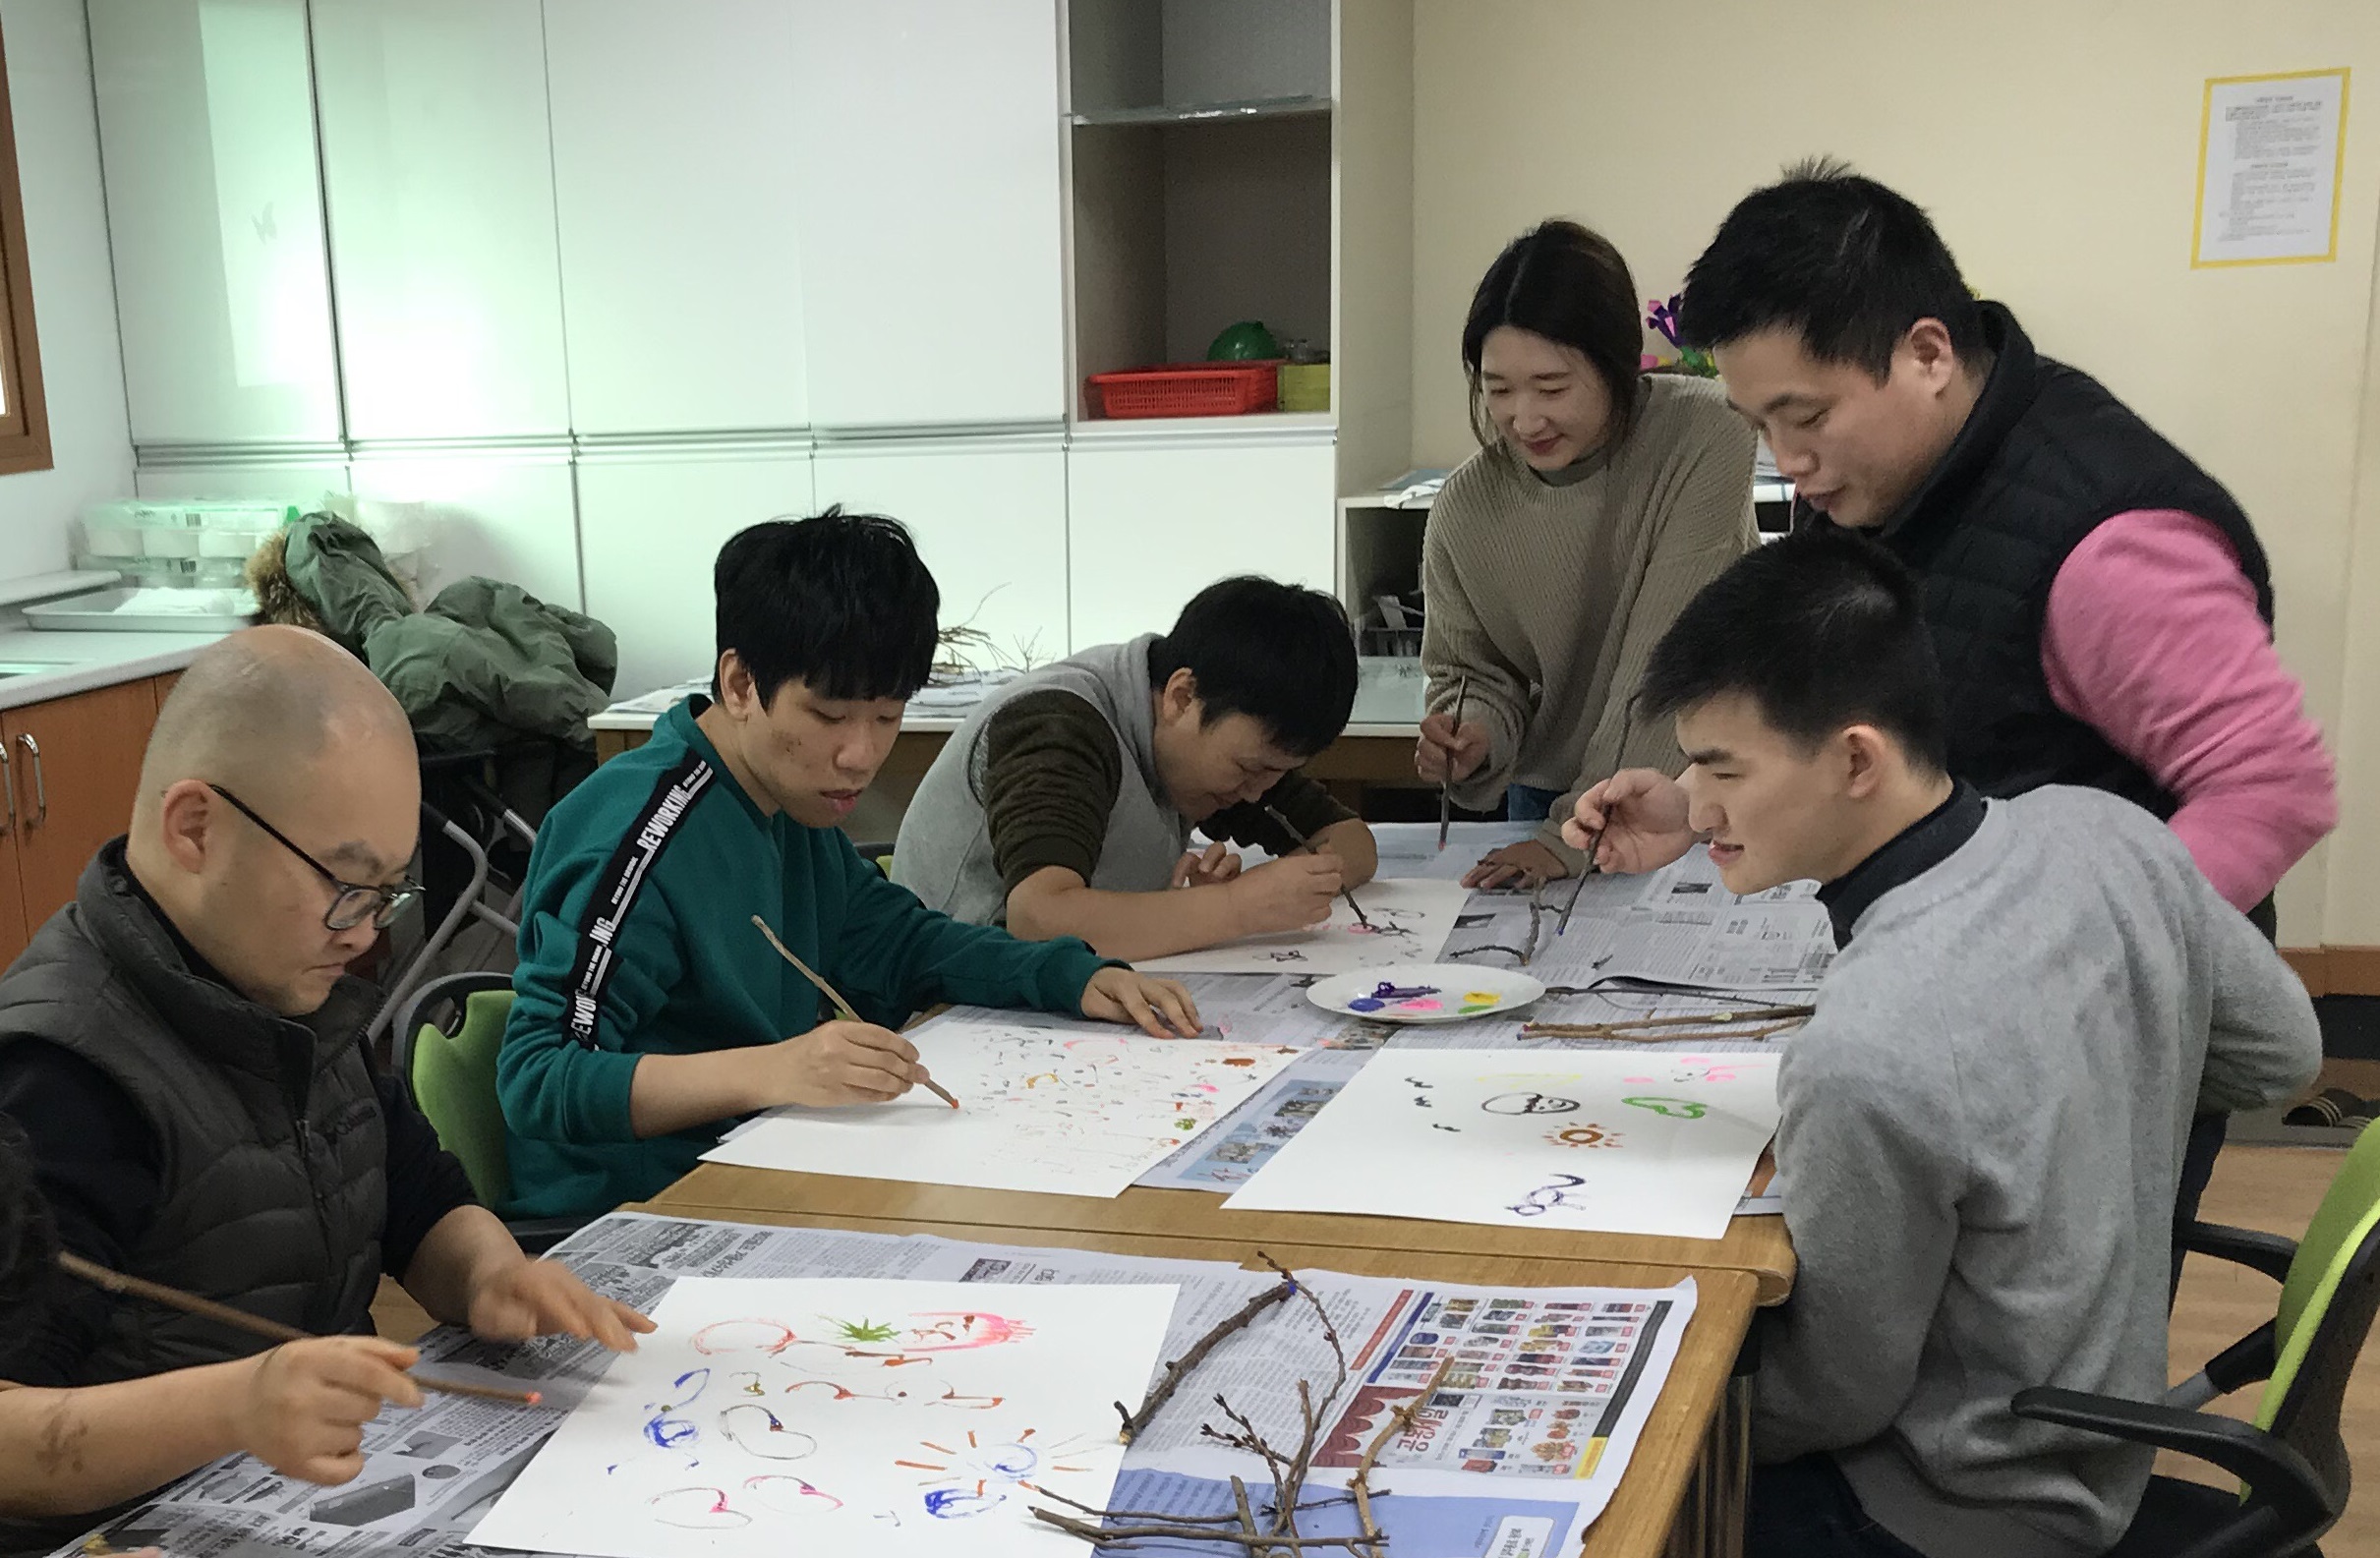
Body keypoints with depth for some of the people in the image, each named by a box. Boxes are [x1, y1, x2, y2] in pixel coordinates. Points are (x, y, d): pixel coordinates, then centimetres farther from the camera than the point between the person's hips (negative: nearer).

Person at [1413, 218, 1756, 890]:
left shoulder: (1704, 437, -20)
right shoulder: (1467, 508, -12)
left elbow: (1668, 657, -23)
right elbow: (1470, 668, 2)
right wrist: (1476, 741, -22)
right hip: (1545, 796, 2)